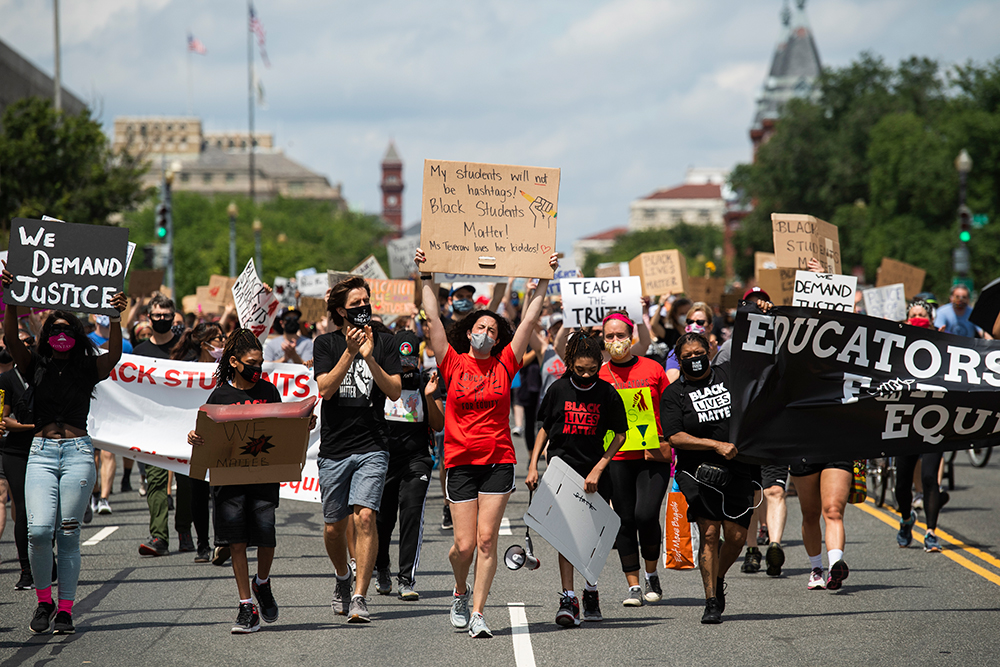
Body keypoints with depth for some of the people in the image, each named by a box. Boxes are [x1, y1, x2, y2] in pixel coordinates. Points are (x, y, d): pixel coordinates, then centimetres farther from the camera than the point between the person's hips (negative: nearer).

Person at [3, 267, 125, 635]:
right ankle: (43, 601, 6)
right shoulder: (35, 367, 10)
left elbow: (114, 356, -11)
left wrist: (115, 319, -25)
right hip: (41, 452, 0)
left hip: (78, 453, 0)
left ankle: (65, 610, 7)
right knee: (39, 530, -13)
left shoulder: (88, 369, 7)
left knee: (68, 534, 0)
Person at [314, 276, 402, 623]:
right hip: (334, 448, 1)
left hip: (372, 447, -1)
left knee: (364, 516, -18)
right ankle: (343, 577, 37)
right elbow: (326, 388, -9)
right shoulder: (326, 344, 4)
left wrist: (369, 359, -15)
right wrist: (350, 353, -19)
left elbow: (395, 391, -2)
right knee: (334, 526, 8)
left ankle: (359, 597, -17)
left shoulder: (383, 342, 6)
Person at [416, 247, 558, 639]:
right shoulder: (454, 363, 4)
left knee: (487, 539, -5)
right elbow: (432, 320, 1)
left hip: (499, 462, 1)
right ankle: (460, 592, 28)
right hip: (460, 462, 0)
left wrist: (544, 279, 5)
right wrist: (427, 277, 1)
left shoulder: (504, 365, 6)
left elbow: (529, 320, 7)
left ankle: (477, 613, 0)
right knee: (464, 545, -2)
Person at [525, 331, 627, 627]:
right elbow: (545, 428, 12)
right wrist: (533, 465, 5)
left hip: (595, 472, 0)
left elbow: (620, 435, 1)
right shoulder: (558, 389, 0)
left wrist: (598, 469, -7)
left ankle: (591, 592, 28)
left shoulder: (607, 393, -3)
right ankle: (568, 599, -13)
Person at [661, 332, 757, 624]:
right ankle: (711, 601, -6)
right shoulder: (673, 394, 3)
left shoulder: (729, 375, 11)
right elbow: (675, 437, -7)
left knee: (736, 537, -1)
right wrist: (717, 445, -15)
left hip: (738, 471, 3)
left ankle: (718, 579, 27)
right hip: (699, 471, -3)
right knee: (709, 534, -12)